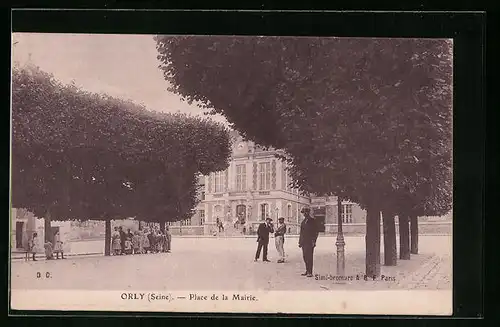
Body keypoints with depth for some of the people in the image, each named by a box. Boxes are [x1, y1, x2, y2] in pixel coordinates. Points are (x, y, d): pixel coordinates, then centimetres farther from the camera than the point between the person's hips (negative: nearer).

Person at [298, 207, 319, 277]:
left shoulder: (312, 220, -3)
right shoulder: (303, 221, 18)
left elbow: (316, 231, -7)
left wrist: (313, 241, -13)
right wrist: (300, 242, 15)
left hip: (310, 242, -7)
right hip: (304, 242, 7)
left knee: (309, 256, -9)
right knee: (305, 256, 8)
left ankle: (310, 272, -7)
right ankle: (307, 271, 17)